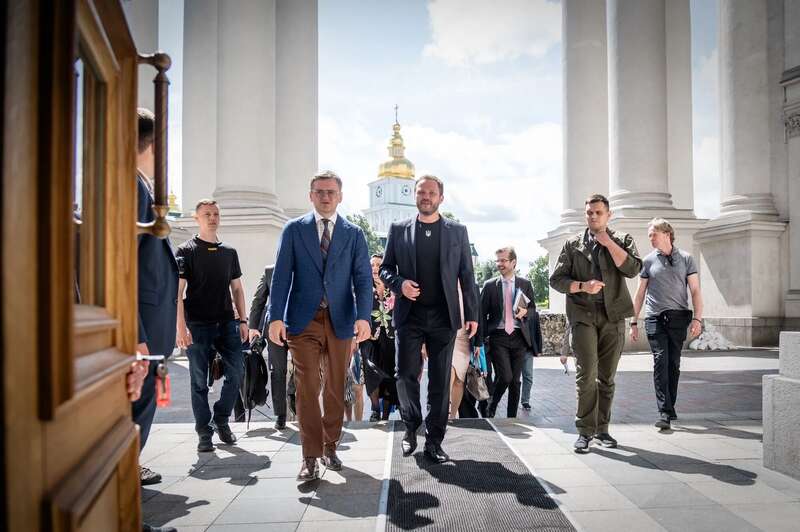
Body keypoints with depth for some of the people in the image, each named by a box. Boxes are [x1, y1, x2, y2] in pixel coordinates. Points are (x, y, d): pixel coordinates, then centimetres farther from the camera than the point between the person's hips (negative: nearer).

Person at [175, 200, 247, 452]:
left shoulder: (229, 252, 13)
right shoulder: (186, 250, 0)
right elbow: (177, 292, -6)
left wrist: (242, 321, 9)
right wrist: (181, 327, -15)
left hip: (226, 322, 4)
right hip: (198, 325, -4)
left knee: (236, 372, 0)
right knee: (199, 381, 3)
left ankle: (221, 419, 20)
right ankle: (204, 431, 14)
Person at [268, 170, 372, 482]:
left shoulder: (354, 233, 8)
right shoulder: (294, 229, 6)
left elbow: (363, 278, 0)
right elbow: (281, 275, 1)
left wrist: (363, 316, -14)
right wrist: (276, 317, -9)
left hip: (340, 320, 2)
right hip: (304, 320, -2)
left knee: (336, 388, 10)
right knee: (307, 388, -5)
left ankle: (330, 447, 25)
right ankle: (310, 457, 2)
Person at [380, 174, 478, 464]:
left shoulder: (457, 231, 8)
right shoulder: (398, 229, 7)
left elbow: (466, 275, 7)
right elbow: (385, 268, 10)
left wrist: (472, 314, 2)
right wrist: (399, 284, -12)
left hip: (444, 317, 0)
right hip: (409, 315, 0)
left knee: (440, 381, 3)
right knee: (406, 376, 0)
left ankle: (434, 441, 14)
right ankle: (411, 427, 24)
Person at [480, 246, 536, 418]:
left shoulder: (525, 284, 8)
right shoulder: (490, 285, 4)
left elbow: (532, 307, 16)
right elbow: (482, 313, 4)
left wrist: (525, 311, -8)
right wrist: (483, 338, -2)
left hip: (519, 337, 2)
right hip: (498, 337, -2)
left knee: (515, 380, 5)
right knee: (505, 377, -14)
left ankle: (512, 417, 17)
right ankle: (491, 407, 12)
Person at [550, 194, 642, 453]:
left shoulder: (622, 240, 10)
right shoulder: (573, 244, 9)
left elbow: (633, 269, -8)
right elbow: (556, 279, 5)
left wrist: (608, 243, -8)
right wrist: (582, 286, -11)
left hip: (613, 315, 2)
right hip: (583, 314, -1)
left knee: (607, 376, 8)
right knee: (586, 373, -12)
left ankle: (602, 429, 20)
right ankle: (585, 431, -4)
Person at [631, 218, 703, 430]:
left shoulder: (685, 259, 7)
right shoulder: (648, 261, 9)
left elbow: (695, 291, 6)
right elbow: (640, 293, 13)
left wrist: (697, 318, -6)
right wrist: (634, 321, 9)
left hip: (678, 317, 0)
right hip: (655, 317, 0)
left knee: (674, 364, 6)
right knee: (660, 362, -10)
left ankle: (670, 408, 19)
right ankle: (665, 412, -10)